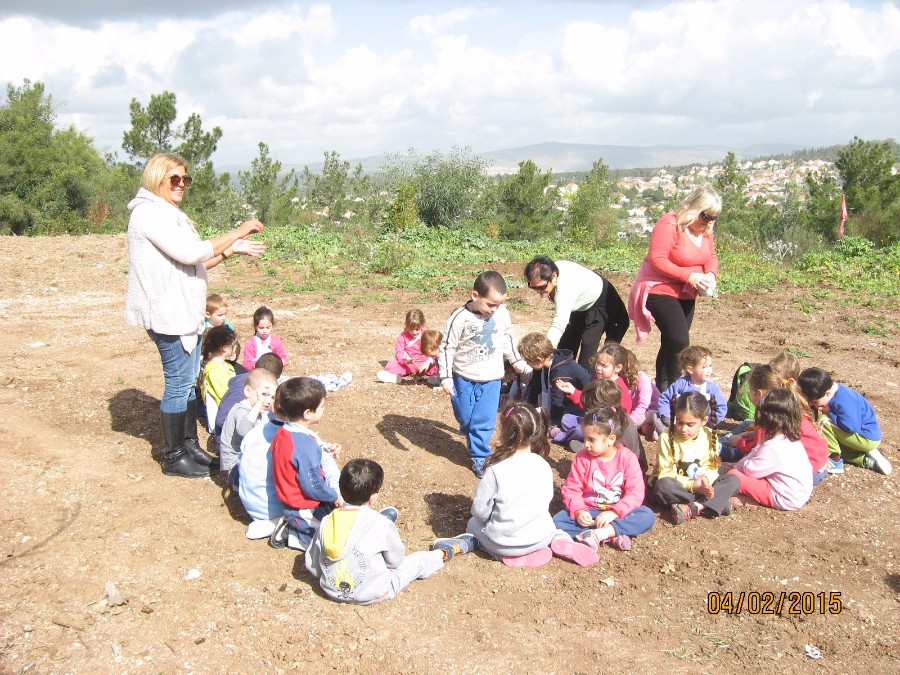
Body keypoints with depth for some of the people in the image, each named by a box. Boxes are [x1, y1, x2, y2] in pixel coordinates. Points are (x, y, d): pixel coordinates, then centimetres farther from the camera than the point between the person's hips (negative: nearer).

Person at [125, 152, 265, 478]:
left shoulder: (169, 213, 19)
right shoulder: (150, 212, -13)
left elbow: (194, 262, 19)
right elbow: (190, 253, -23)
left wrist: (232, 249, 9)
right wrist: (237, 232, -18)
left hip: (185, 311, 10)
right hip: (168, 313, -10)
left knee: (189, 380, 15)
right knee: (179, 382, -4)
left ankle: (190, 445, 26)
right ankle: (174, 457, 7)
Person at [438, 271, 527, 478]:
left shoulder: (502, 313, -7)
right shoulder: (460, 318, -19)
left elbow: (507, 339, 12)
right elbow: (447, 348, -13)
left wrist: (515, 360, 21)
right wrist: (445, 376, -15)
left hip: (491, 378, 2)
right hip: (463, 378, -1)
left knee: (484, 421, 0)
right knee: (465, 418, 12)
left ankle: (479, 457, 14)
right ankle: (473, 442, 41)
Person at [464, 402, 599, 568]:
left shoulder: (495, 470, -20)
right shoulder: (544, 467, -8)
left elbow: (480, 510, -12)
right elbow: (547, 499, 6)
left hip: (504, 541, -5)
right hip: (539, 538, 5)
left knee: (473, 524, 24)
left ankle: (510, 554, 2)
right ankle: (560, 541, 8)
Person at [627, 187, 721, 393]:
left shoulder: (705, 229, 5)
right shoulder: (669, 225, -20)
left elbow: (711, 256, 11)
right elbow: (657, 260, -25)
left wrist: (711, 274, -12)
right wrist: (689, 276, -28)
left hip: (685, 295, 8)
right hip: (660, 291, -8)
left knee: (671, 343, 15)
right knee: (679, 341, -19)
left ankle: (662, 387, 26)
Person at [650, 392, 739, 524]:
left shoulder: (709, 436, -3)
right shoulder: (667, 438, -14)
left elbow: (712, 467, -1)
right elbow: (665, 474, -16)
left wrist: (706, 478, -25)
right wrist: (691, 485, -29)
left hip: (699, 486, 4)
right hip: (676, 487, -4)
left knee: (733, 480, -15)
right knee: (662, 485, -37)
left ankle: (692, 509, -29)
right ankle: (718, 501, -26)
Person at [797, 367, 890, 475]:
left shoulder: (844, 402, -32)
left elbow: (852, 427, -33)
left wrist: (829, 412, -26)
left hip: (868, 438, -10)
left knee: (824, 420, -22)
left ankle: (834, 458, -9)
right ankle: (868, 460, 9)